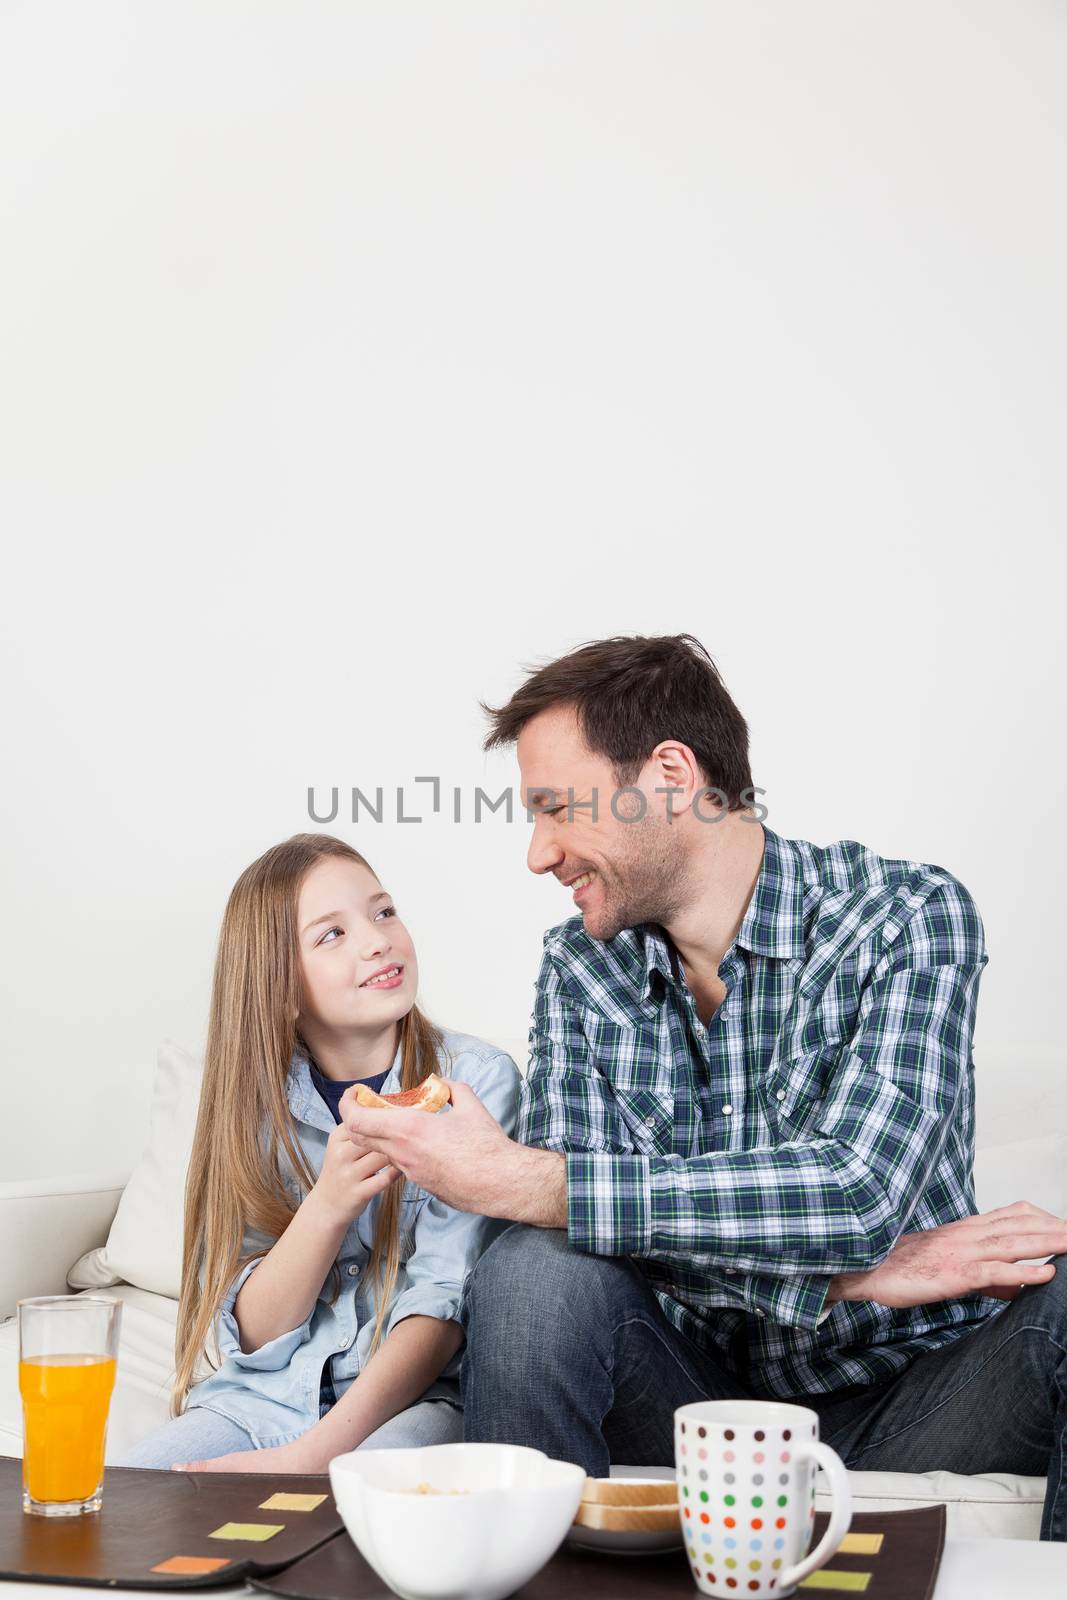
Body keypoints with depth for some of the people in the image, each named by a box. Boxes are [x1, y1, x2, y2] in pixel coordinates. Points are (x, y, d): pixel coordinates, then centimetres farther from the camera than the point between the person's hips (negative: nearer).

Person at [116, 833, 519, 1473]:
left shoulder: (475, 1079, -4)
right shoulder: (254, 1098, 4)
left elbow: (445, 1300, -12)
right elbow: (254, 1335, -1)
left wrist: (314, 1453, -23)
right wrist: (329, 1204, -20)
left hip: (412, 1395, -3)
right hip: (264, 1395, 3)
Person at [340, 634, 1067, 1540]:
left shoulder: (909, 917, -11)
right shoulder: (579, 968, 2)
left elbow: (855, 1193, -26)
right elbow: (584, 1201, -10)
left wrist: (518, 1182, -29)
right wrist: (843, 1272, -24)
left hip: (902, 1398, -2)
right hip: (699, 1396, 3)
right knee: (535, 1271, -26)